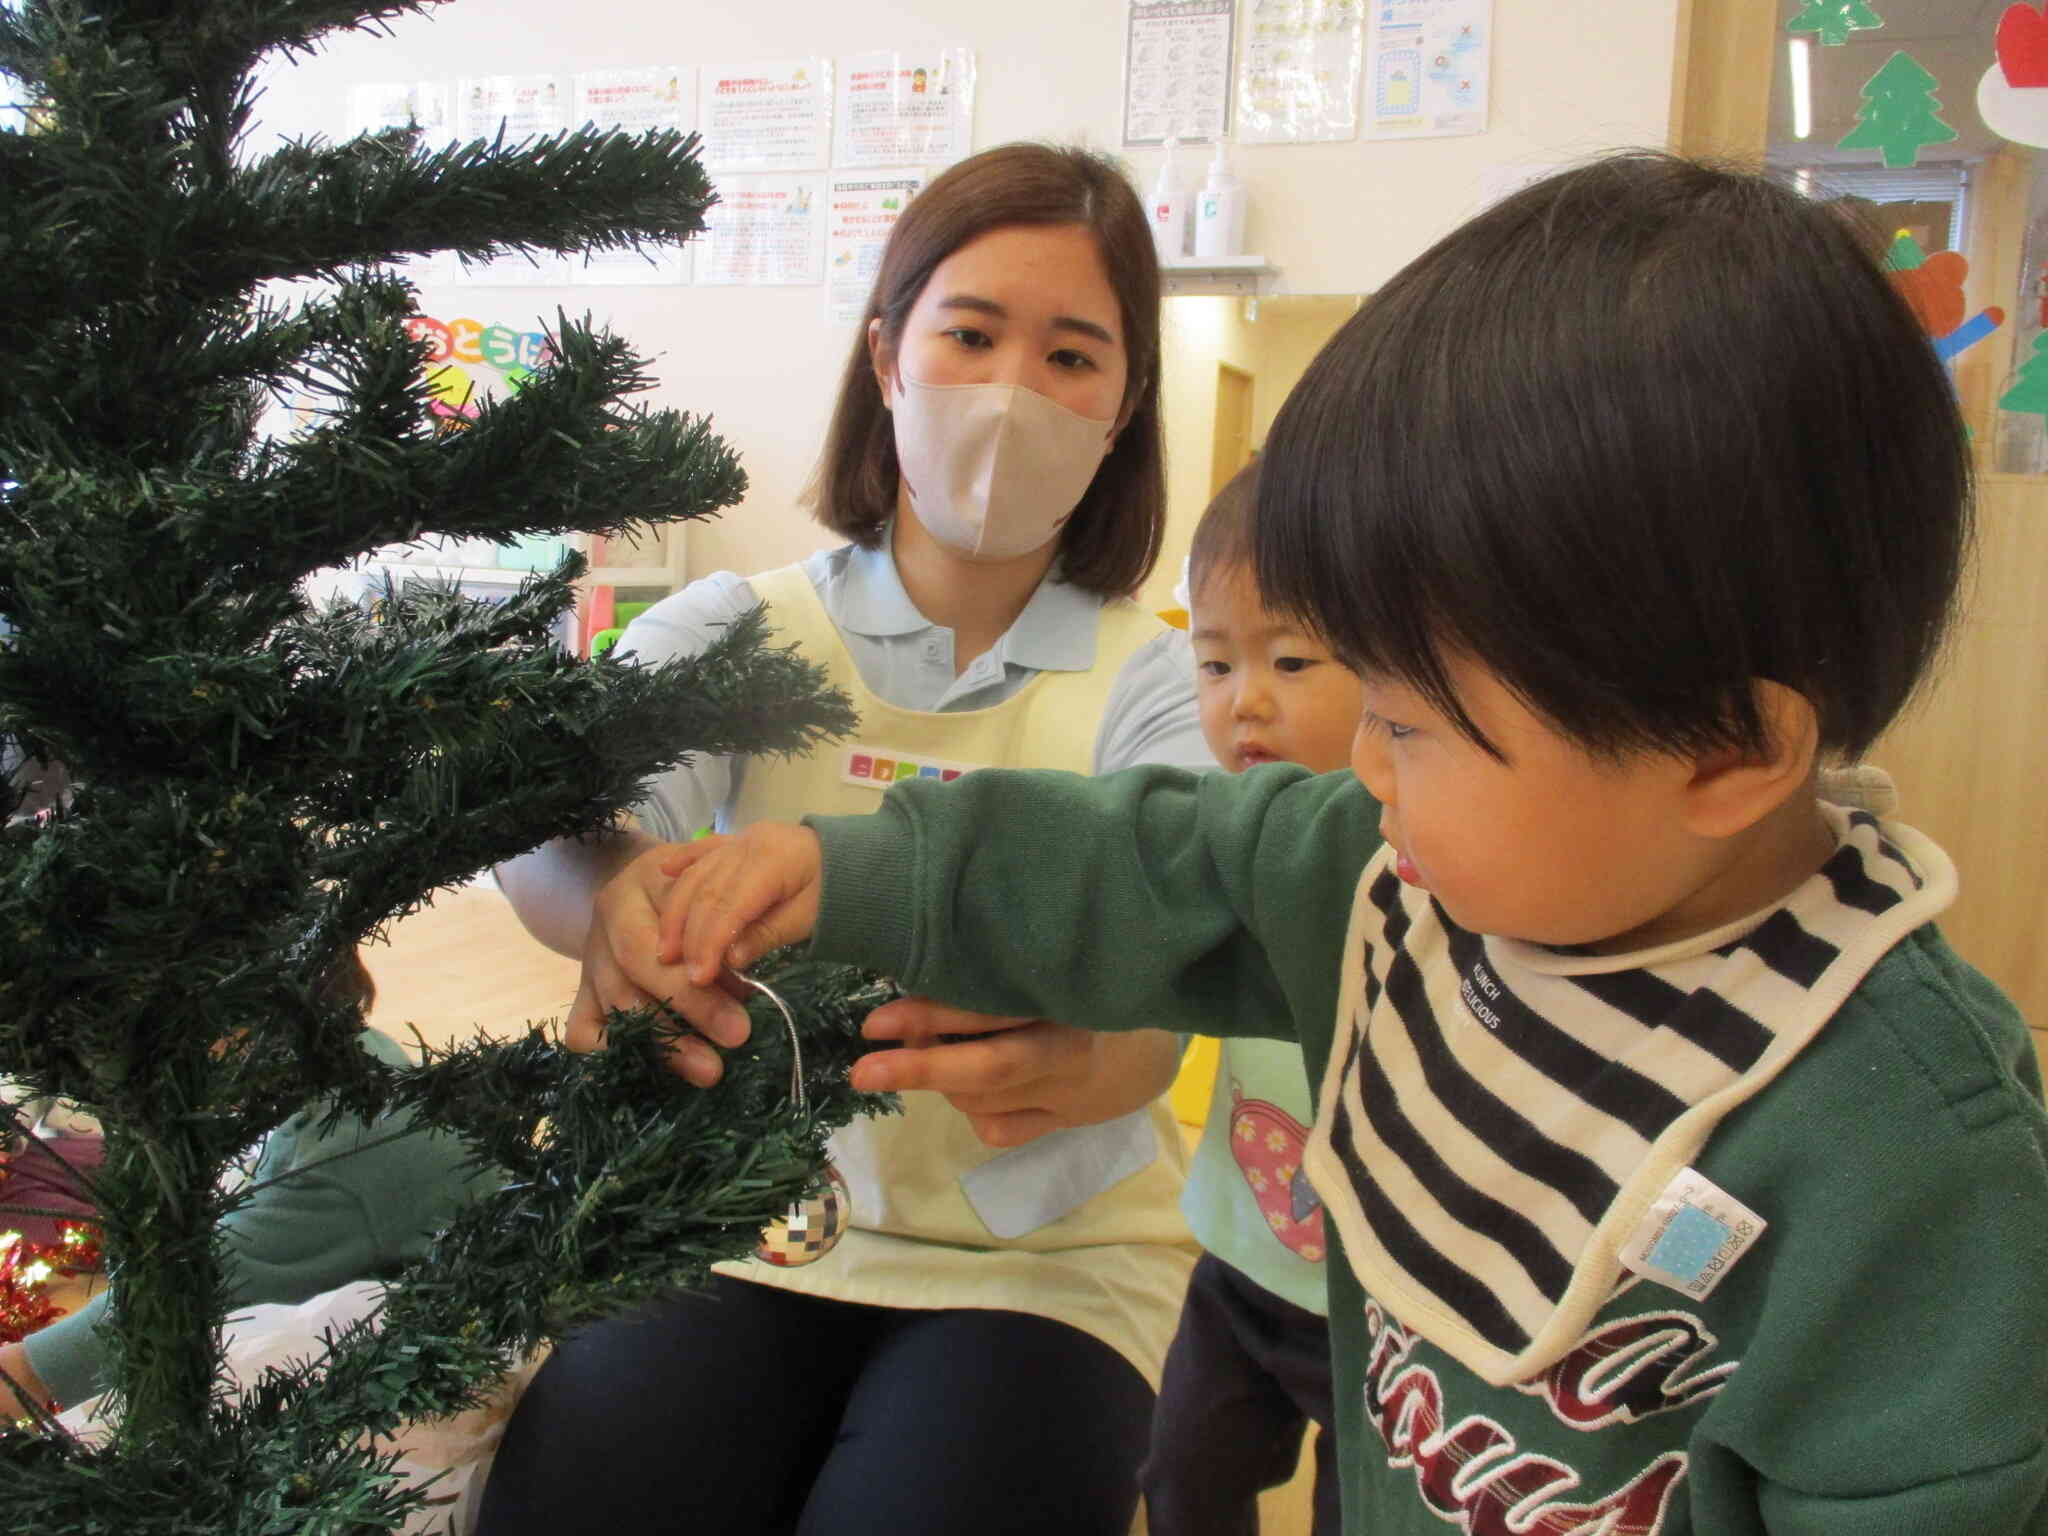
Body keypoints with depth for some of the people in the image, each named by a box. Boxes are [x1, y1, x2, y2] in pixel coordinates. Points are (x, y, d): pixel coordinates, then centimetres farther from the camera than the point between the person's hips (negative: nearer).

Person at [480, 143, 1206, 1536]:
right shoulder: (738, 630, -2)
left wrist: (1076, 1063, -46)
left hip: (1049, 1252, 0)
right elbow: (548, 821, -20)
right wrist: (609, 901, -45)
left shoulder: (1150, 681, -4)